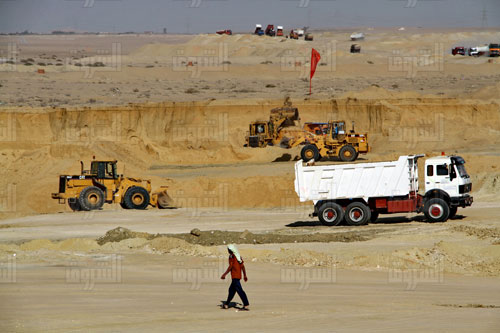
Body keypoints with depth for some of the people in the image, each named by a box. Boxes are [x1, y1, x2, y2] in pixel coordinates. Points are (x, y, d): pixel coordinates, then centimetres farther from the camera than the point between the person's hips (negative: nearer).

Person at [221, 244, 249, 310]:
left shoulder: (232, 256, -10)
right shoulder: (239, 256, 13)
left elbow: (230, 267, -15)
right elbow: (243, 267, 14)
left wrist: (224, 275, -11)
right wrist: (245, 276, 20)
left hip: (235, 277, -9)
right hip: (239, 276, 9)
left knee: (240, 290, -11)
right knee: (231, 290, 19)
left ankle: (246, 305, -17)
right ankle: (226, 304, 28)